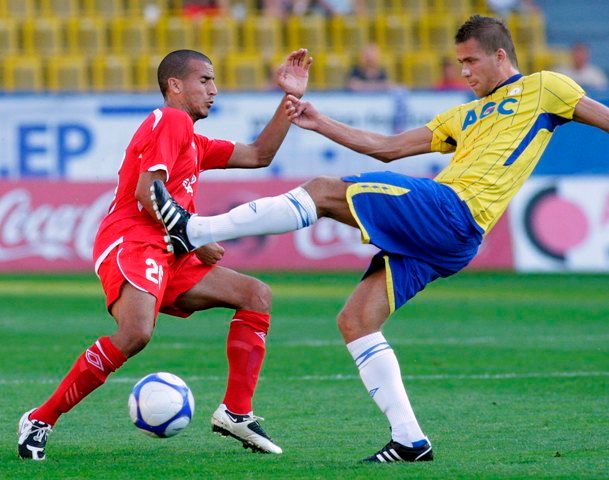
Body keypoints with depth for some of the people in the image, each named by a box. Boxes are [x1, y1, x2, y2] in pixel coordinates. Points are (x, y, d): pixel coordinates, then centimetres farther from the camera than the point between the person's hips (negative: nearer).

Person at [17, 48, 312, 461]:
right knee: (136, 333, -34)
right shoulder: (170, 121, -3)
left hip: (168, 256, 10)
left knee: (257, 295, 6)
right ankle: (40, 420, -24)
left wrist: (291, 98, 24)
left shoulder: (193, 142, 29)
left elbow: (258, 155, 29)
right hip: (129, 242, -10)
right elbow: (146, 195, -13)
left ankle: (236, 413, -1)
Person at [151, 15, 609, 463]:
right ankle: (409, 439, -2)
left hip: (448, 211, -9)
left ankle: (194, 230, -12)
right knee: (355, 321, 1)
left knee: (325, 191, -14)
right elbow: (389, 147, 31)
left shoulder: (543, 88, 13)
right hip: (430, 240, 9)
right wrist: (320, 124, 27)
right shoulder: (464, 116, 32)